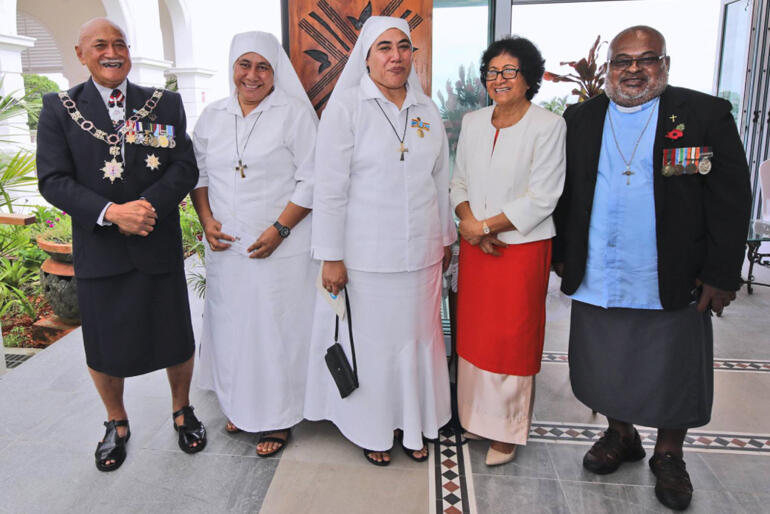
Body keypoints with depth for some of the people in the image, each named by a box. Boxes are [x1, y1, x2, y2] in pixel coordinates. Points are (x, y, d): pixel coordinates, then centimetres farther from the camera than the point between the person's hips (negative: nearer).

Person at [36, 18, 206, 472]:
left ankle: (183, 410, 37)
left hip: (159, 247, 0)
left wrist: (146, 206, -19)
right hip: (98, 250, 0)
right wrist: (111, 212, -20)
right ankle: (117, 423, 39)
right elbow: (53, 180, -6)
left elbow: (186, 168, -4)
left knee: (176, 337, 10)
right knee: (105, 347, 13)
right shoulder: (59, 109, 2)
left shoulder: (165, 104, 3)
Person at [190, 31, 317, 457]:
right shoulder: (212, 116, 11)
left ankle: (277, 418, 19)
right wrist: (206, 220, 0)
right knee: (231, 323, 13)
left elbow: (311, 181, -8)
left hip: (280, 248, -4)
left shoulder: (295, 113, -4)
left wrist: (279, 229, -15)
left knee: (276, 327, 1)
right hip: (226, 247, 5)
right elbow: (198, 173, 15)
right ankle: (238, 405, 33)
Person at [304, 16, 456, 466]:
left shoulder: (428, 111, 9)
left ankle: (413, 424, 33)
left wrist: (446, 239, 17)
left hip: (420, 255, 5)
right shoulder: (346, 107, -6)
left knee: (417, 337, 13)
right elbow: (330, 188, -9)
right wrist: (331, 256, -11)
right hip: (366, 256, -4)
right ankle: (373, 429, 29)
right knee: (370, 340, 7)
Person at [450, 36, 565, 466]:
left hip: (522, 247, -5)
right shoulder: (473, 122, 8)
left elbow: (541, 199, -13)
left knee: (512, 338, 3)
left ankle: (507, 430, 21)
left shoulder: (548, 126, -9)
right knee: (474, 331, 12)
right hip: (475, 246, 5)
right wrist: (468, 222, -7)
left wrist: (485, 226, -14)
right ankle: (478, 414, 31)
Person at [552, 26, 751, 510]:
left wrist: (722, 275, -7)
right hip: (596, 282, 3)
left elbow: (731, 199, -4)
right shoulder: (581, 118, 7)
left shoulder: (706, 115, -2)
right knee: (604, 368, 15)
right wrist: (562, 253, 4)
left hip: (673, 284, -2)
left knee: (674, 374, 12)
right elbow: (564, 193, 9)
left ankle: (669, 456, 35)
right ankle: (621, 436, 40)